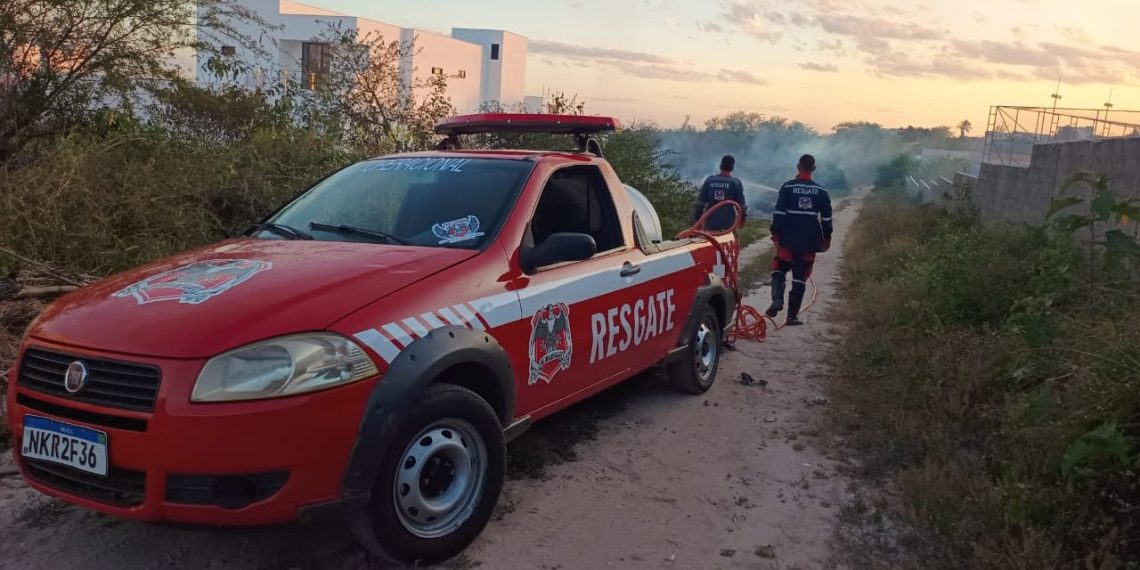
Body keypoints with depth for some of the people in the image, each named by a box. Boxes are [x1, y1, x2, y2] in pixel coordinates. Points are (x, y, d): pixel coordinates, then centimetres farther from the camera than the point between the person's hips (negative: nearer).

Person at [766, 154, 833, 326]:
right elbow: (826, 217, 7)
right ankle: (792, 315, 6)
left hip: (788, 240, -1)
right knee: (800, 277, 6)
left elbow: (779, 212, -7)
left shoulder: (787, 187, -4)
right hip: (809, 242, 2)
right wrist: (826, 237, 16)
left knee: (779, 269, 14)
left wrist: (775, 232, 1)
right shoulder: (821, 191, 3)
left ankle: (777, 300, -12)